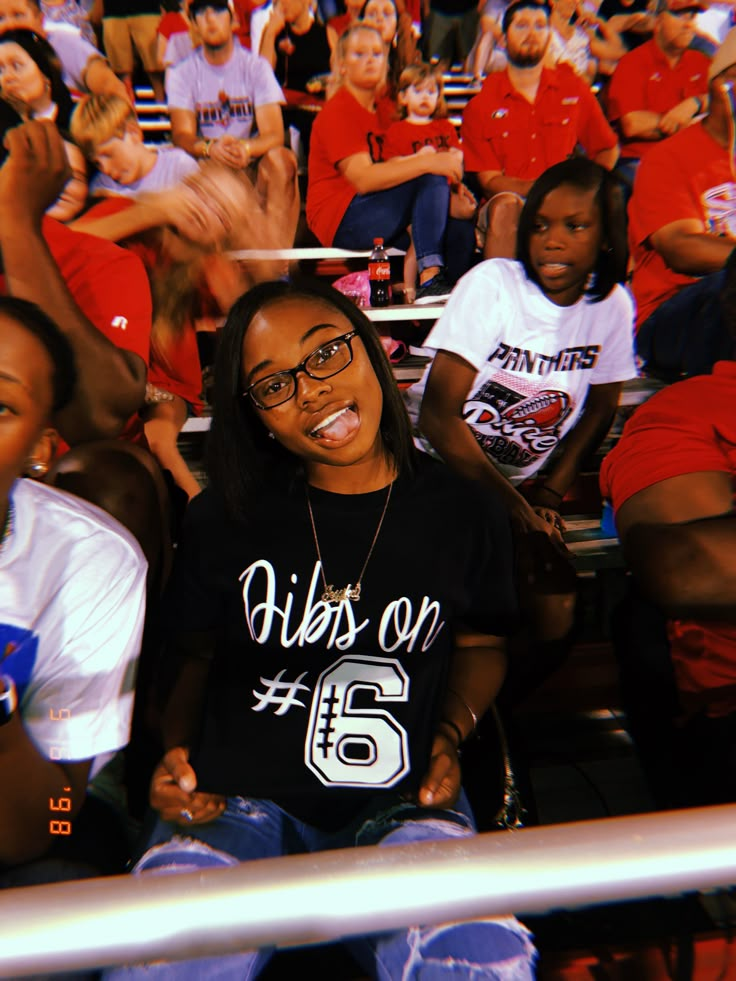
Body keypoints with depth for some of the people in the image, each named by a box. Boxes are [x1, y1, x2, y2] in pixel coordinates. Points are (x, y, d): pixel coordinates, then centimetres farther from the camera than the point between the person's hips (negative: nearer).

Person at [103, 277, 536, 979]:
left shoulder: (465, 514, 2)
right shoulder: (223, 518, 1)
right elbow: (196, 657, 13)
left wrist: (450, 733, 0)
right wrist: (176, 752, -3)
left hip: (401, 802, 0)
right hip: (233, 798, 1)